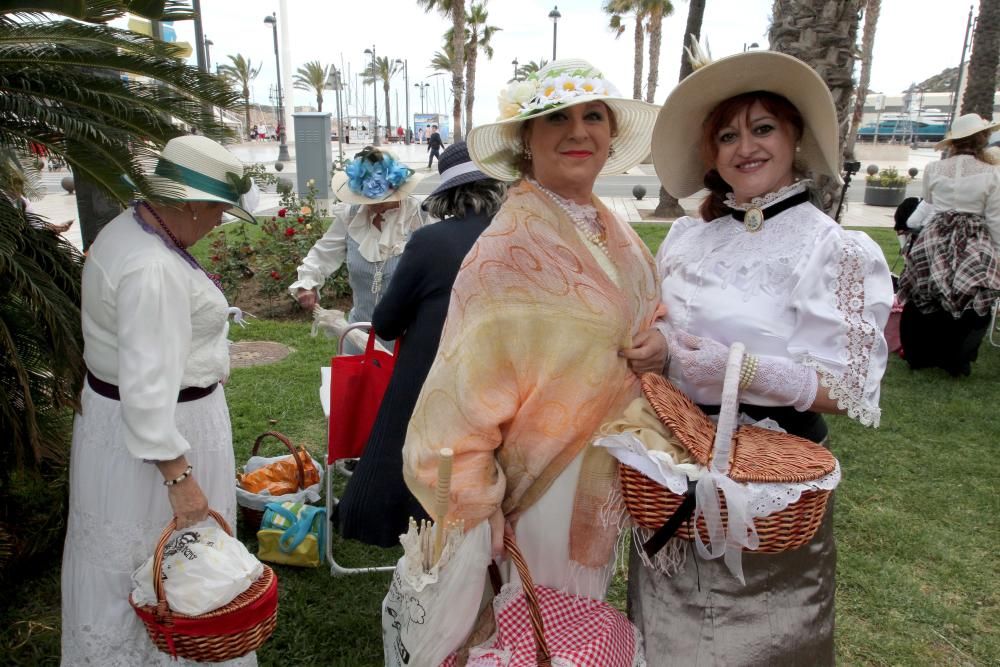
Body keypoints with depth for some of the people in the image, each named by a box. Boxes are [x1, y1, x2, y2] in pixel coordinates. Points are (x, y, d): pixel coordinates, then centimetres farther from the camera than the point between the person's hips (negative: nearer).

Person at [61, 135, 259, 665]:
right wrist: (178, 475, -31)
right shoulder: (153, 269, -30)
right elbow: (148, 383, -33)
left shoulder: (128, 227, 2)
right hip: (157, 427, -11)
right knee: (156, 550, 8)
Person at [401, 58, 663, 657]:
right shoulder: (512, 242, -21)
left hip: (610, 473, 7)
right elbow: (473, 376, -22)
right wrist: (476, 501, -22)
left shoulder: (617, 234, 4)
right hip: (545, 479, -7)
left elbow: (645, 318, 17)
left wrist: (659, 343, -7)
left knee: (587, 622, 26)